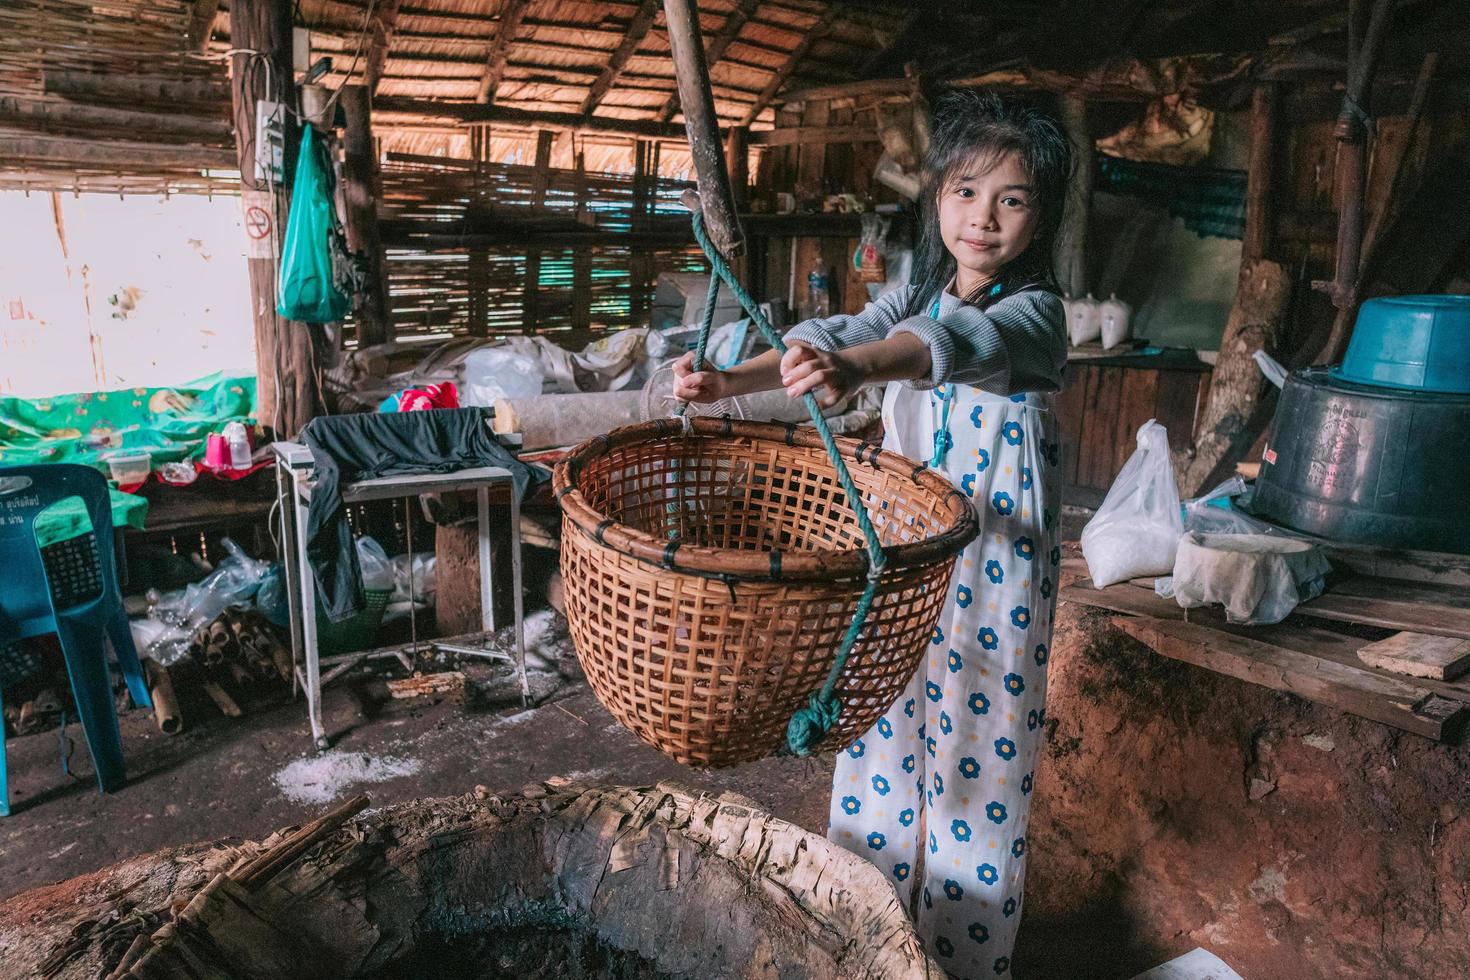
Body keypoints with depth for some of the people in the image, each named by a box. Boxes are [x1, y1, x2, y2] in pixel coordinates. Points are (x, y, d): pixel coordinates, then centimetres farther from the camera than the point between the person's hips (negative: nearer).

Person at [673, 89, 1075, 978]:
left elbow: (965, 344, -31)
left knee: (977, 759, 5)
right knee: (881, 736, 14)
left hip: (995, 579, -5)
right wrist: (731, 379, -27)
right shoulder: (914, 300, 8)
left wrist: (858, 366, -52)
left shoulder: (1034, 314, -9)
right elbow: (833, 337, -8)